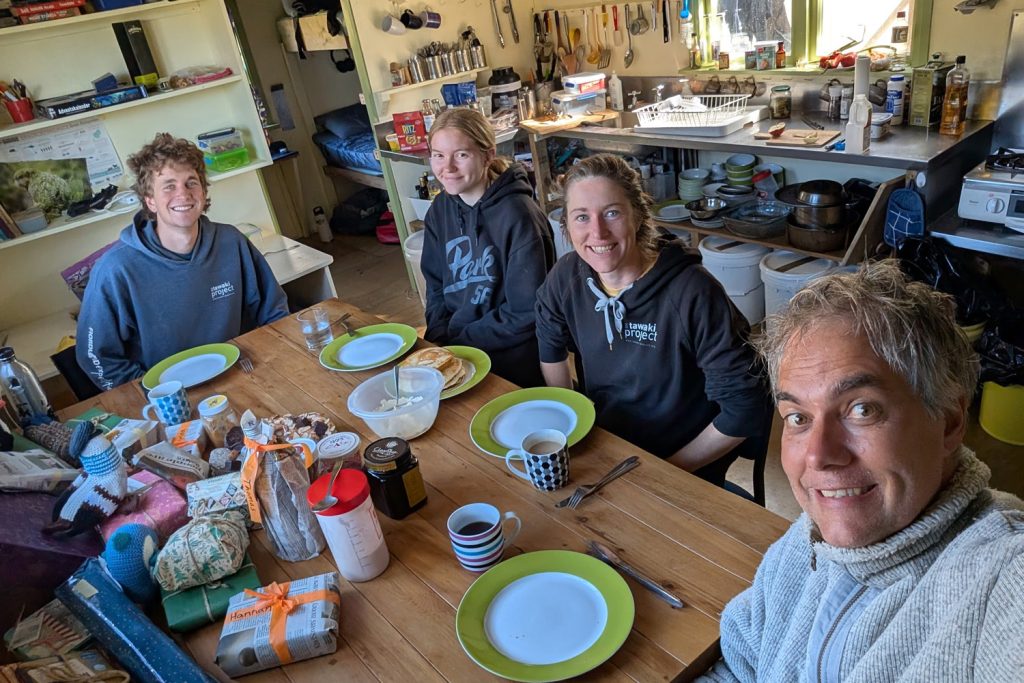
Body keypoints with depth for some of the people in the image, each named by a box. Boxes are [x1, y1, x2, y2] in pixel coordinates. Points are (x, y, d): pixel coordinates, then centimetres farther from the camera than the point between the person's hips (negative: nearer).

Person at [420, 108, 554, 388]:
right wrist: (438, 339, -5)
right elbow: (436, 286, 12)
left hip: (511, 360, -6)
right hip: (452, 353, 6)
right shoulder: (440, 210, 3)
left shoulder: (518, 216, -18)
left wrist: (456, 341, -13)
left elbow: (525, 314, -17)